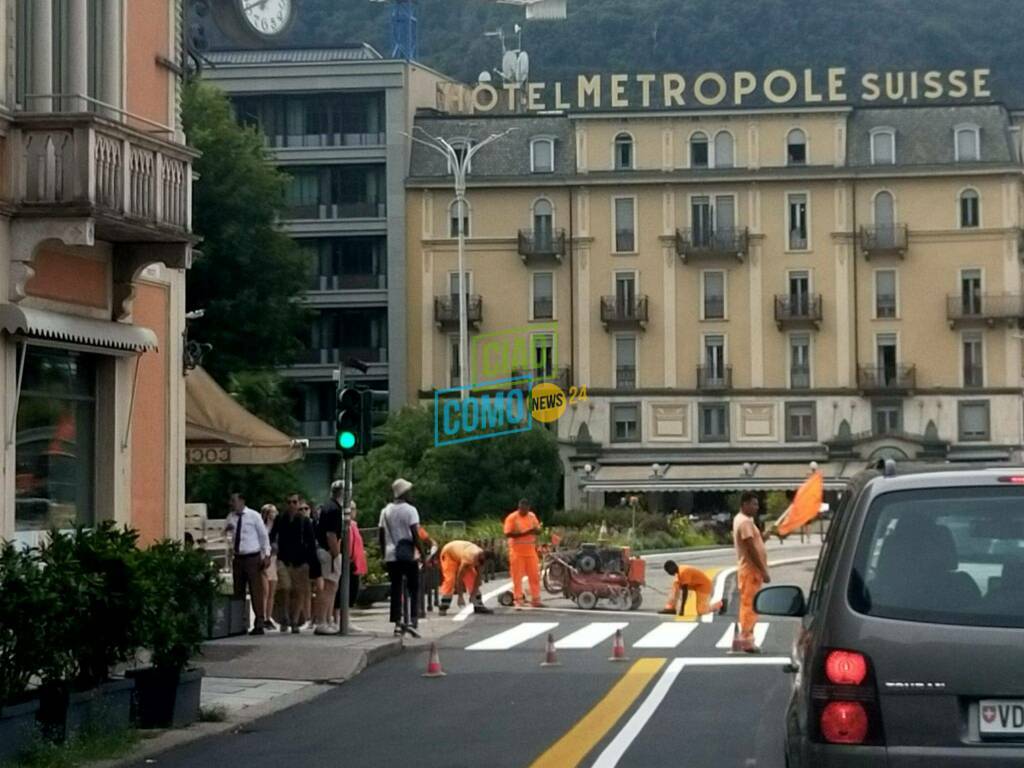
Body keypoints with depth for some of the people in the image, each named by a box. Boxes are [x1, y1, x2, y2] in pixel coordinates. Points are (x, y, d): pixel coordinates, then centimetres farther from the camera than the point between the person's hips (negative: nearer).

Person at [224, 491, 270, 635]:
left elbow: (264, 535, 0)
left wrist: (266, 555, -3)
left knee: (256, 590, -5)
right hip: (237, 558, 5)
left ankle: (259, 624, -3)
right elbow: (225, 535, 14)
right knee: (238, 591, 7)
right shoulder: (231, 518, 9)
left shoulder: (254, 516, -3)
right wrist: (226, 531, -10)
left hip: (252, 558, -5)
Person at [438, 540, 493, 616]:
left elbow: (478, 577, -15)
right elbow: (459, 578, -39)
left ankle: (478, 606, 2)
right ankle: (443, 608, -17)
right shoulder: (468, 558, -44)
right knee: (450, 580, -20)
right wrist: (460, 597, -36)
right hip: (449, 554, -6)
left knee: (472, 579, -2)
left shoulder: (480, 558, -23)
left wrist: (473, 593, -17)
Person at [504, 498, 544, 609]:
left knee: (534, 575, 4)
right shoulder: (512, 517, -7)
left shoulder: (532, 516, 10)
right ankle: (518, 601, 2)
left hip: (530, 550, 5)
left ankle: (536, 600, 11)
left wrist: (536, 530, -10)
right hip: (517, 551, -5)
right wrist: (523, 533, -22)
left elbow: (538, 529, 15)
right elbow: (508, 533, -14)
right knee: (517, 577, -3)